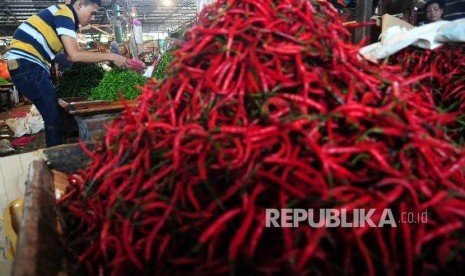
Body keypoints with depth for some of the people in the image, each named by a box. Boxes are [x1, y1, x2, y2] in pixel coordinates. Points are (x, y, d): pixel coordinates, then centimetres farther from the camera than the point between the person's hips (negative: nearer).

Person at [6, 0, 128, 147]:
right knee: (54, 119, -8)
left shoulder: (66, 16, 18)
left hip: (30, 65, 10)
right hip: (26, 64, -10)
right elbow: (75, 55, -21)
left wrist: (104, 58, 8)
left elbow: (71, 55, 14)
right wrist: (111, 56, -15)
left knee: (53, 116, 13)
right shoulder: (64, 13, -12)